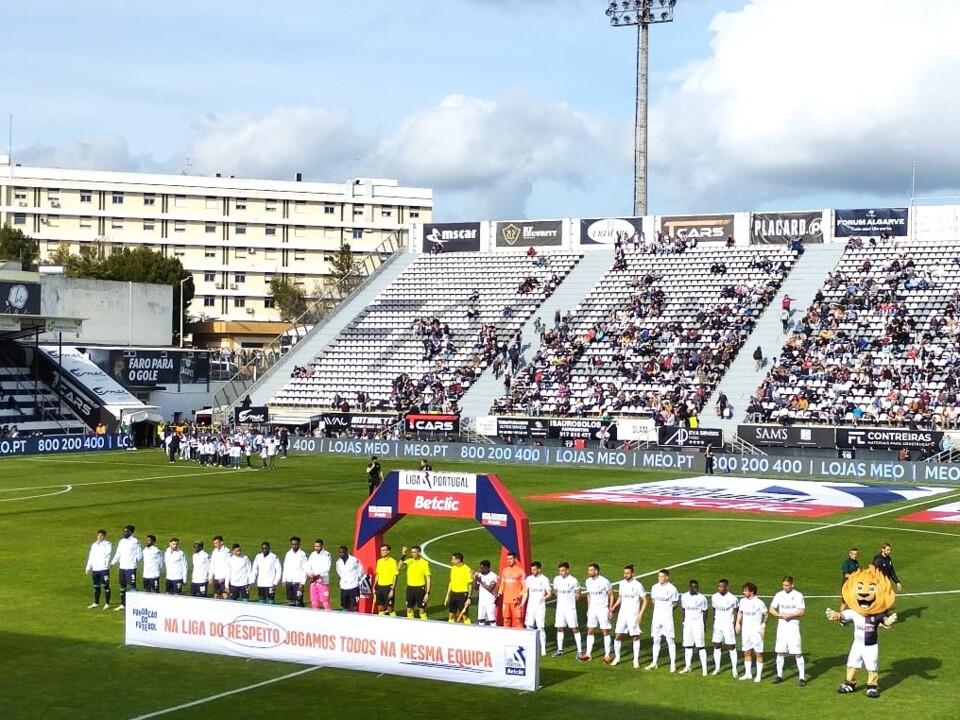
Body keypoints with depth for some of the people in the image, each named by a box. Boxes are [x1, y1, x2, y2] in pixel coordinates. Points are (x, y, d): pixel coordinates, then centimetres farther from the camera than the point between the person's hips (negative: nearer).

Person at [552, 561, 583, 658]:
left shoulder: (573, 580, -12)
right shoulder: (556, 579, 1)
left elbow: (578, 594, -1)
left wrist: (571, 601, 2)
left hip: (570, 609, -5)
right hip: (560, 608, 5)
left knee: (575, 628, -2)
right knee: (559, 628, 8)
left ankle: (579, 650, 2)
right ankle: (560, 650, 18)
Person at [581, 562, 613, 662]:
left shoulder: (604, 582, -15)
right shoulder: (588, 582, 3)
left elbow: (611, 595, -8)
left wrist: (610, 610, -11)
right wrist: (588, 608, 15)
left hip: (603, 609, -5)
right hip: (592, 609, 5)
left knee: (605, 632, 0)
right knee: (590, 631, 5)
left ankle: (607, 655, 6)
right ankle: (588, 654, 10)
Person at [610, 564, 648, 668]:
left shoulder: (637, 585, -11)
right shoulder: (621, 583, 4)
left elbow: (645, 601, -7)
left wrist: (640, 614, -15)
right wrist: (613, 607, 3)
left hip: (633, 615, -5)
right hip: (622, 614, 5)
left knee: (635, 637, 1)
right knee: (617, 636, 2)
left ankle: (636, 660, 9)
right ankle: (617, 658, 17)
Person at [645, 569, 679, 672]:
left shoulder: (672, 589, -9)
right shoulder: (655, 588, 3)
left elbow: (675, 603, 1)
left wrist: (668, 609, -5)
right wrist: (660, 608, 10)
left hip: (667, 618, -4)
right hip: (656, 617, 4)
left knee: (670, 640, -1)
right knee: (656, 640, 10)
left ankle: (673, 664, 5)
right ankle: (654, 663, 19)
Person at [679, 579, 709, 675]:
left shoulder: (701, 598, -9)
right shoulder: (684, 597, 2)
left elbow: (704, 612, -2)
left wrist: (704, 626, -1)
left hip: (698, 624, -4)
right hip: (687, 624, 4)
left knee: (700, 646, -5)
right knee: (687, 645, 8)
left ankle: (704, 668, -2)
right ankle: (688, 666, 19)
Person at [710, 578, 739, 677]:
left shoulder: (732, 598, -11)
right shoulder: (714, 597, 1)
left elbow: (736, 613, -2)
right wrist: (714, 624, 10)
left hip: (728, 624, -4)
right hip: (717, 624, 4)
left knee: (731, 647, -1)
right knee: (716, 646, 5)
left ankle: (734, 669, 5)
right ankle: (717, 668, 15)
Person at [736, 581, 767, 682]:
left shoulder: (759, 603, -12)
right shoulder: (743, 601, 4)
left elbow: (765, 615, -3)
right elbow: (740, 612, 18)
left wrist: (763, 627, -10)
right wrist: (738, 623, 8)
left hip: (756, 631, -5)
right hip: (745, 631, 5)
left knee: (758, 653, -1)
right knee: (746, 652, 11)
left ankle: (759, 675, 5)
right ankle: (748, 673, 20)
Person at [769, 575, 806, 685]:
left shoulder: (798, 595, -3)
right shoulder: (779, 595, 7)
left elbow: (801, 612, -7)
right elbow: (771, 610, 7)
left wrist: (790, 615, -17)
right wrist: (780, 615, -10)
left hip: (793, 627, -4)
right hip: (781, 627, 4)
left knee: (797, 653, -6)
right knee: (780, 652, 7)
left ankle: (802, 677, -1)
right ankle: (779, 675, 18)